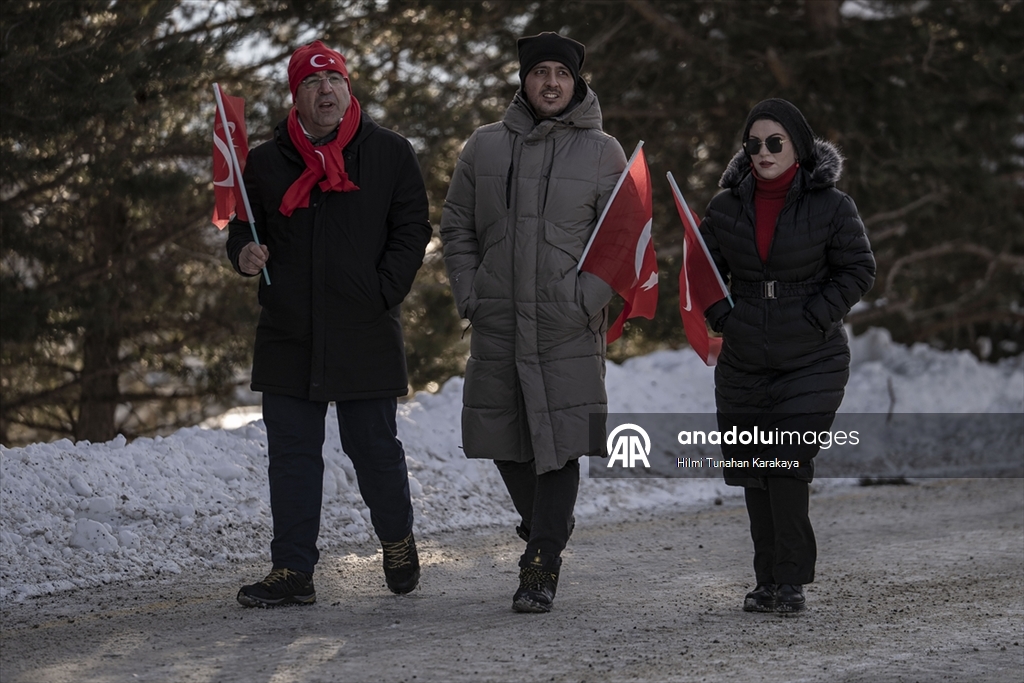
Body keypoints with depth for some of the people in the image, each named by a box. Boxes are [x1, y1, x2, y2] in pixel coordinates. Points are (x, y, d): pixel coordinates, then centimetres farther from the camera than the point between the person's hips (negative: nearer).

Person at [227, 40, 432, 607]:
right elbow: (243, 227, 18)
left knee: (374, 447, 5)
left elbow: (411, 231, 4)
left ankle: (397, 540, 29)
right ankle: (292, 571, 7)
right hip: (289, 336, 2)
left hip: (366, 334, -2)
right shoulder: (266, 162, 9)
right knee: (291, 453, 2)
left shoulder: (389, 154, 4)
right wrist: (244, 252, -6)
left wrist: (382, 293, -8)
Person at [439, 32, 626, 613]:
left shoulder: (603, 153, 3)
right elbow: (456, 227, 14)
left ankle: (542, 567, -4)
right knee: (505, 440, 7)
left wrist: (586, 302, -10)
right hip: (497, 326, 3)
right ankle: (549, 530, 30)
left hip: (569, 331, -3)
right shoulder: (485, 148, 9)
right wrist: (469, 295, 2)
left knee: (560, 444, -9)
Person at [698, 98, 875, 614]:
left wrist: (815, 319, -10)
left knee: (788, 466, -13)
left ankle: (791, 581, -5)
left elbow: (858, 270, 0)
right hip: (744, 365, 4)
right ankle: (767, 581, 18)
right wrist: (721, 316, 1)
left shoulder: (830, 205, -5)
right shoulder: (726, 206, 5)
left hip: (812, 360, -4)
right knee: (754, 474, 7)